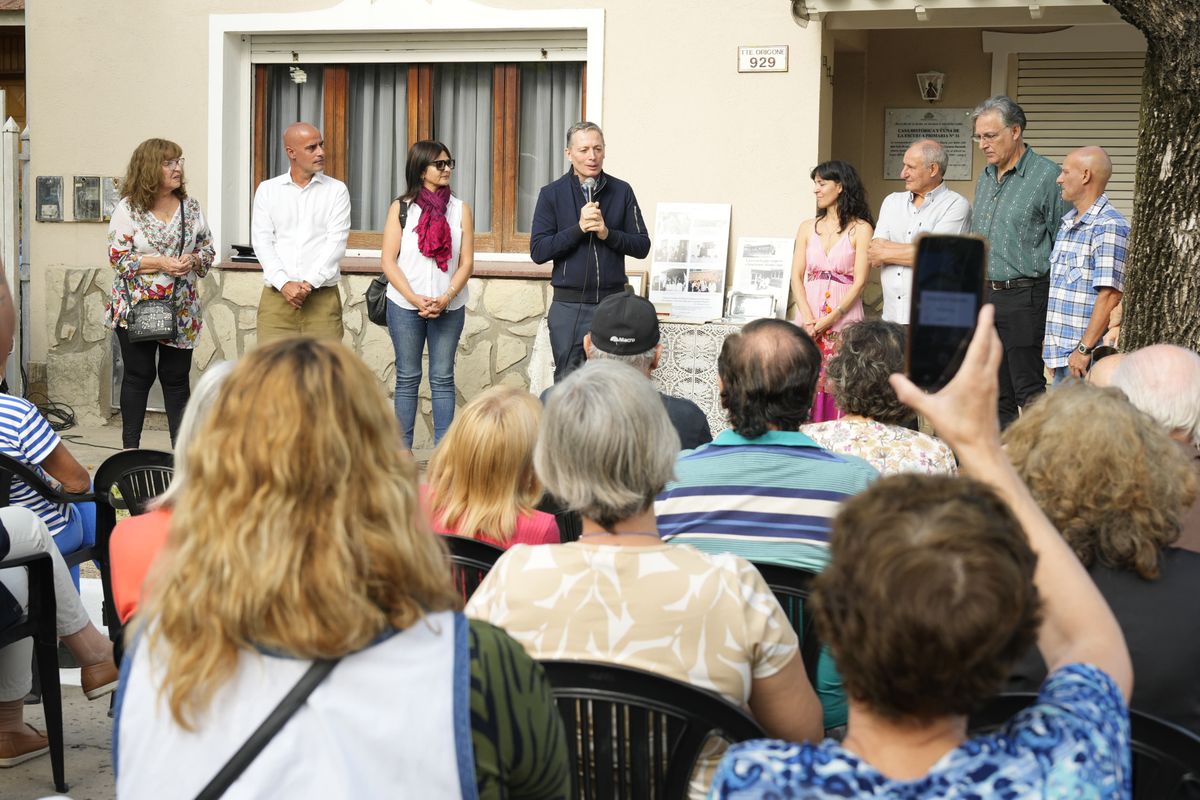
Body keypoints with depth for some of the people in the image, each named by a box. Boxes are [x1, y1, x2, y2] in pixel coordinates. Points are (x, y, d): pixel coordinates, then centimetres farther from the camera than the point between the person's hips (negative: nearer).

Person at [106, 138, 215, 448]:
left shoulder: (190, 206, 6)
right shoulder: (128, 209, -5)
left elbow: (208, 248, 11)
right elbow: (118, 257, -9)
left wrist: (193, 260, -12)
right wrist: (161, 263, -19)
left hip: (181, 309, 3)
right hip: (136, 307, -3)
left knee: (177, 378, 6)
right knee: (138, 376, 4)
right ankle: (130, 449, 13)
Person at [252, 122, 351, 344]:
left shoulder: (337, 190, 8)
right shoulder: (267, 190, 11)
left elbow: (336, 242, -2)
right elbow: (262, 241, 2)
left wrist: (309, 283, -12)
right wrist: (284, 283, -12)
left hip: (323, 297, -1)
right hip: (276, 296, 1)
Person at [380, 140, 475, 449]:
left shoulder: (461, 210, 6)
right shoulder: (401, 208, 2)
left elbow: (466, 262, 1)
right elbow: (388, 261, -2)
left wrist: (445, 299, -13)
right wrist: (415, 299, -13)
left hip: (449, 307, 1)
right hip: (405, 306, -1)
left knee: (442, 378, 3)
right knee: (407, 378, 5)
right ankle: (403, 450, 9)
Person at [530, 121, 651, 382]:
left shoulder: (622, 191, 6)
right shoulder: (551, 194, 2)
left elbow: (642, 246, 4)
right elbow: (538, 251, -5)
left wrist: (607, 233, -13)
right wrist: (579, 228, -15)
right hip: (569, 306, -1)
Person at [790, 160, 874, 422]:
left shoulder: (860, 229, 1)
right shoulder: (808, 227, 13)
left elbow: (859, 282, -5)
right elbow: (797, 276, 8)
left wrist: (830, 319, -12)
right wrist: (808, 319, -7)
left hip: (843, 319, -3)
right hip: (808, 319, 4)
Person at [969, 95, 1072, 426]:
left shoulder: (1047, 176, -7)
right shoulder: (985, 177, 15)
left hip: (1024, 298, -7)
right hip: (984, 296, 7)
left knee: (1030, 391, -7)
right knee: (996, 395, 11)